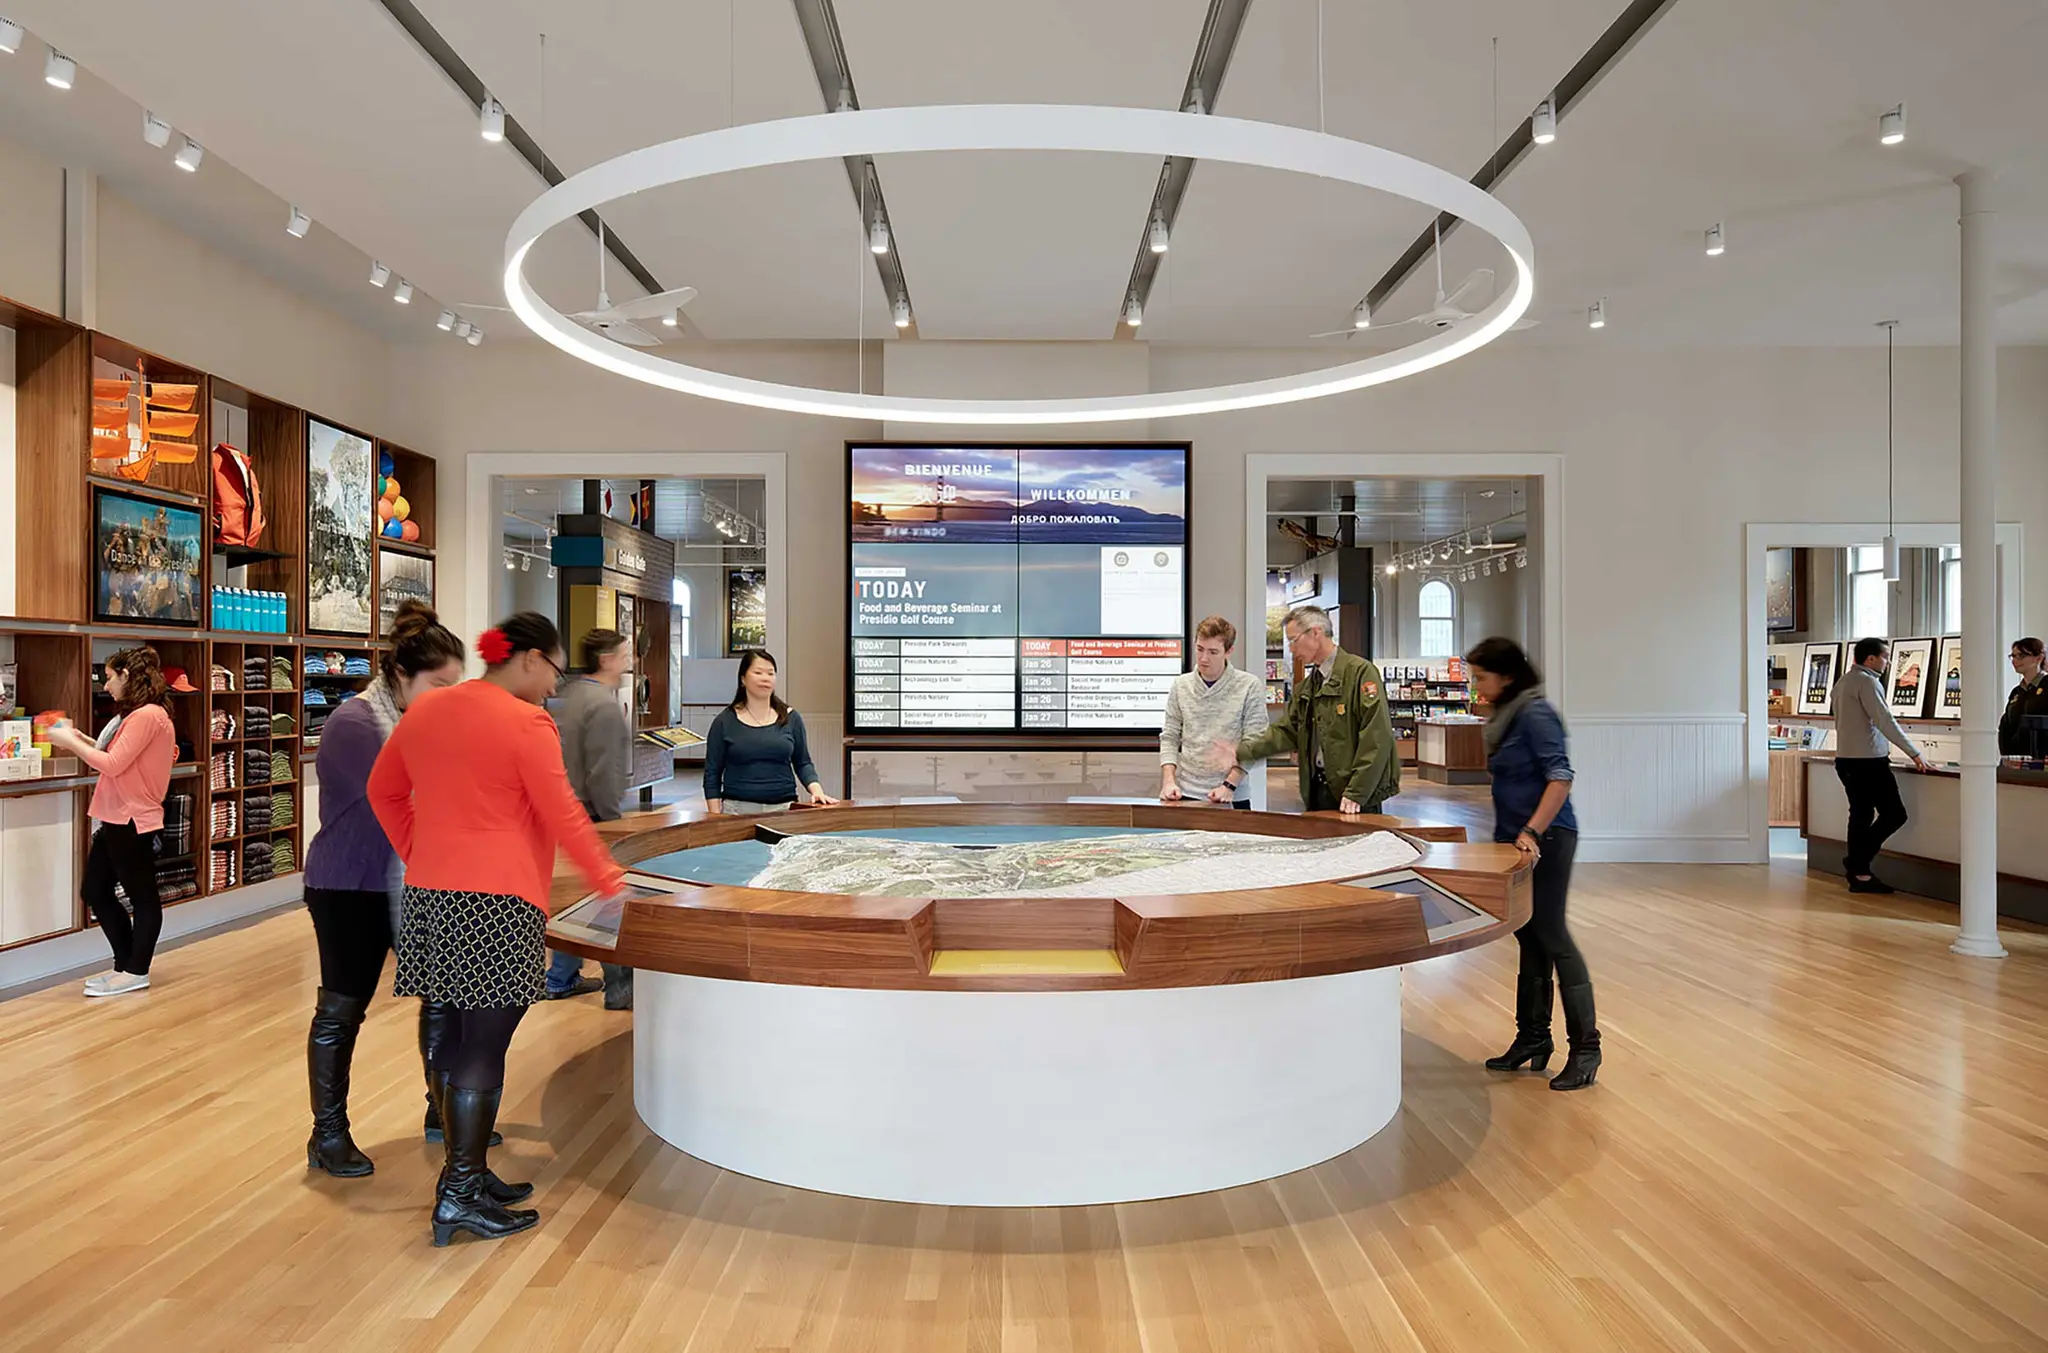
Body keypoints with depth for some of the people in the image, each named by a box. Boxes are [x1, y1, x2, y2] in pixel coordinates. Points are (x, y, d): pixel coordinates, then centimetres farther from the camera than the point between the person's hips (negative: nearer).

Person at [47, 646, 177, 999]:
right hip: (117, 818, 11)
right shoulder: (137, 715, 15)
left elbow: (113, 765, -19)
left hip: (133, 820, -11)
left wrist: (71, 742, -9)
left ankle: (135, 973, 11)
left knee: (142, 896, 1)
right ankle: (125, 965, 23)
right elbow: (118, 759, 16)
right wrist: (85, 741, 8)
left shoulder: (147, 715, -18)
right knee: (94, 891, 15)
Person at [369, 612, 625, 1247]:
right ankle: (461, 1195, 7)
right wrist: (609, 880, -1)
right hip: (497, 905, -8)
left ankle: (468, 1172, 26)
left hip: (428, 899, 8)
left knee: (456, 1037, 15)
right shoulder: (527, 722, -11)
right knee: (485, 1045, 0)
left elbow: (383, 793, 20)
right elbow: (562, 816, -10)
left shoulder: (424, 711, 11)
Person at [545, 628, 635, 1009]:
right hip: (592, 816, -10)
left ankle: (560, 979, 27)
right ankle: (620, 987, 5)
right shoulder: (604, 705, -19)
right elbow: (603, 775, -23)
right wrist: (614, 822, -15)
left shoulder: (572, 694, 12)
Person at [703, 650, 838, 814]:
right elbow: (712, 774, 4)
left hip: (783, 807, 1)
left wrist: (816, 790, -8)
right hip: (738, 808, -1)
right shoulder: (725, 721, 2)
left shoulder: (791, 718, 6)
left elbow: (803, 763, 10)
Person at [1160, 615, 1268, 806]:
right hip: (1185, 793, 2)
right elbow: (1169, 738, 7)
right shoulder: (1180, 685, 5)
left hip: (1231, 797, -2)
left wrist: (1229, 785, -14)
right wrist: (1168, 781, -6)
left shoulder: (1250, 686, -4)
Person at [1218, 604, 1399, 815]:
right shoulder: (1305, 687, 16)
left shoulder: (1360, 672, -10)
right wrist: (1241, 752, -3)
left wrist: (1356, 794, -19)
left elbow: (1376, 736, -16)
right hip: (1316, 790, 7)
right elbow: (1287, 731, 11)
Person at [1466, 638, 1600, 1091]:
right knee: (1530, 938, 14)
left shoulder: (1535, 713, -14)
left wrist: (1532, 831, -28)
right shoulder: (1504, 714, 13)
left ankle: (1585, 1046, 5)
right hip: (1516, 840, 9)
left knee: (1550, 935, -5)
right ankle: (1533, 1038, 23)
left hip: (1545, 840, -9)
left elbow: (1560, 777, -21)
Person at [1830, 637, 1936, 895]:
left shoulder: (1843, 682, 16)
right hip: (1867, 762, -9)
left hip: (1846, 759, 9)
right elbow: (1885, 721, -18)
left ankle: (1859, 874, 11)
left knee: (1861, 816, 11)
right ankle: (1857, 862, -3)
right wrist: (1915, 754, -15)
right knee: (1894, 814, -2)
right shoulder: (1867, 681, -13)